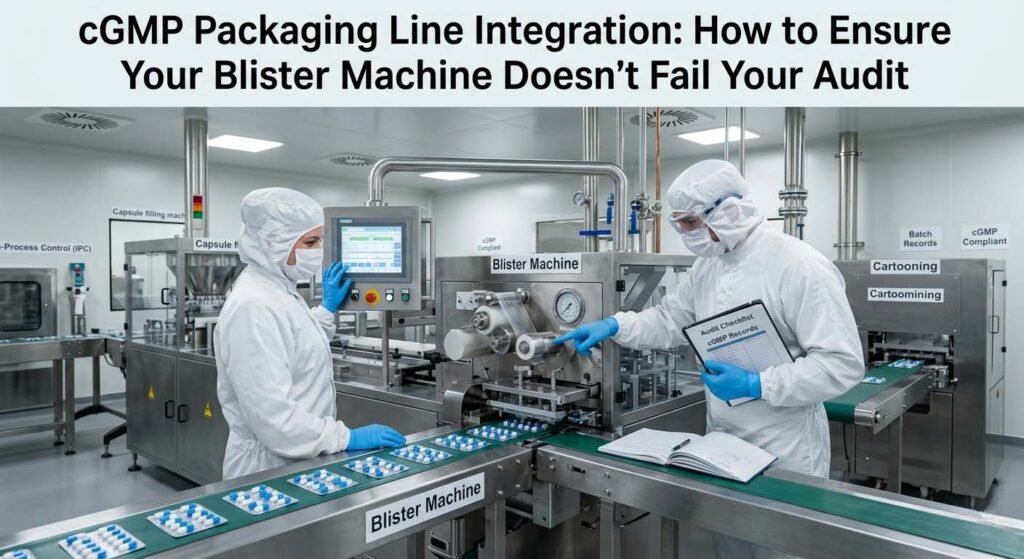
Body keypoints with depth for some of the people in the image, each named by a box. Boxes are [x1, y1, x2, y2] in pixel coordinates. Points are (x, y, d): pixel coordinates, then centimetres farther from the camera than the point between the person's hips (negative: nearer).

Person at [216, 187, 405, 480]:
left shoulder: (278, 291, 5)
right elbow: (272, 416, -28)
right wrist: (346, 437, -23)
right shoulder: (253, 307, -24)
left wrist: (327, 309, 17)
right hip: (271, 467, -9)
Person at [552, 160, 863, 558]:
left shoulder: (800, 266, -21)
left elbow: (843, 363, -22)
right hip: (722, 443, 7)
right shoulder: (709, 264, 3)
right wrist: (613, 326, -4)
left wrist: (756, 386, -26)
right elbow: (669, 319, 12)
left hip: (783, 453, -7)